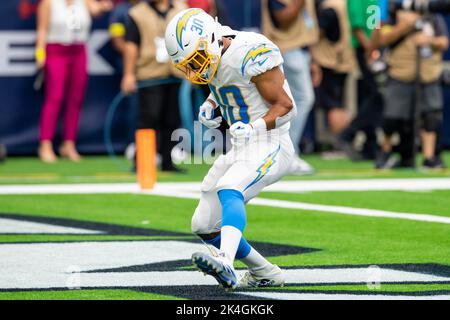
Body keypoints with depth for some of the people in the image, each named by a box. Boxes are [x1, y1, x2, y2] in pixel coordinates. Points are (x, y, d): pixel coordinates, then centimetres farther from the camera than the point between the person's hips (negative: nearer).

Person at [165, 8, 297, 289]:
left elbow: (286, 106, -17)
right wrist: (209, 106, 5)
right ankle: (266, 273, 24)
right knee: (204, 226, 10)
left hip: (269, 148, -9)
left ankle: (225, 264, -56)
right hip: (240, 151, 9)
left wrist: (253, 129, -32)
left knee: (229, 190, -36)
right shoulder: (214, 53, 4)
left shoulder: (252, 53, -20)